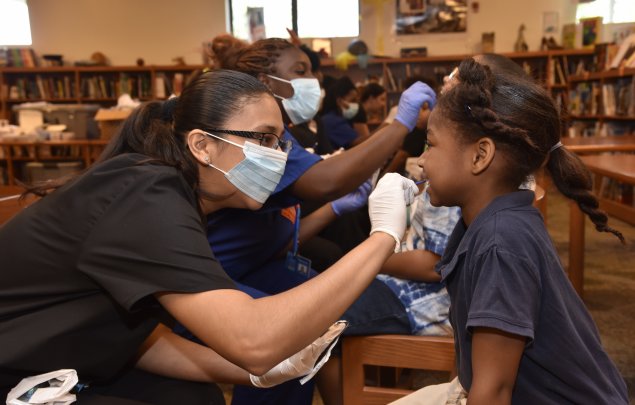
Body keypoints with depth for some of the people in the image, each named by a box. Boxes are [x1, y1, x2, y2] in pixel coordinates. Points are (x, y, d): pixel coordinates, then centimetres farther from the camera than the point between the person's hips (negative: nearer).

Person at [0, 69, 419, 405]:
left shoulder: (162, 190, -2)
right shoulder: (146, 202, -28)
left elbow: (136, 334, -2)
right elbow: (253, 338, -39)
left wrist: (259, 370, -13)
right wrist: (384, 235, -31)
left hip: (45, 369, 7)